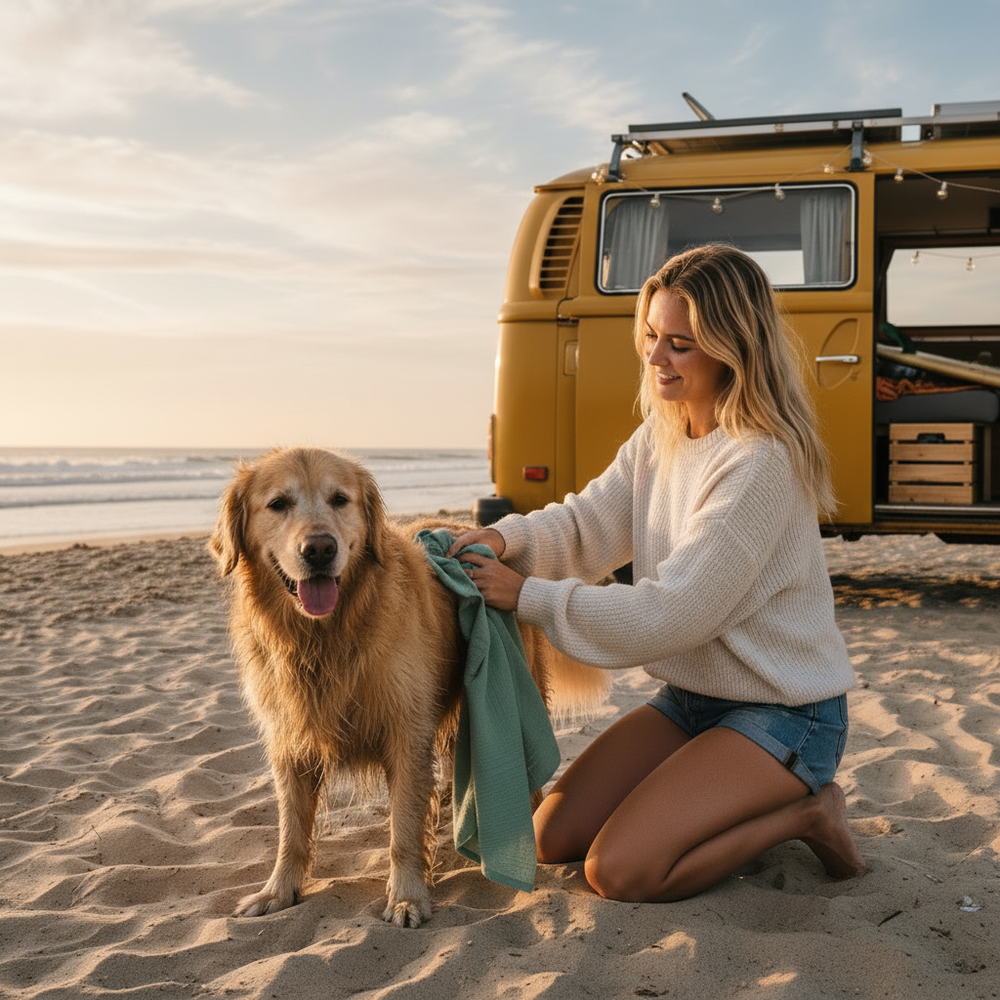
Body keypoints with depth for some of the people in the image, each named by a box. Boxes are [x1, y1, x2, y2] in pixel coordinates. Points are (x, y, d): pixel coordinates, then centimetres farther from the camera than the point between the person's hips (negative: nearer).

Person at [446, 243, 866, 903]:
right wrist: (507, 538, -20)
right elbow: (588, 525, 1)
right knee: (553, 836, 3)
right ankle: (741, 804, 17)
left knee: (618, 870, -21)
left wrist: (527, 597, -23)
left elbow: (668, 615, -27)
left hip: (784, 715, -8)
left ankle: (802, 811, 0)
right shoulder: (659, 437, 3)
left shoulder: (761, 462, -26)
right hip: (691, 696, 8)